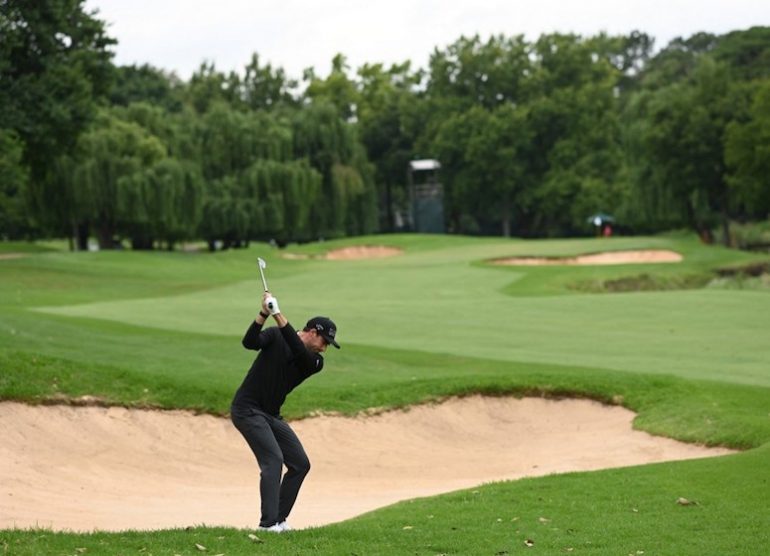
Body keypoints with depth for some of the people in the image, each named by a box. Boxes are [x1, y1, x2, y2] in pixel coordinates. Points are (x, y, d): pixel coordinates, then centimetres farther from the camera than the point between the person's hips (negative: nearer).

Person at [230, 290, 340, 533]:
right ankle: (268, 523, -25)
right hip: (247, 409, -7)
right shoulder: (275, 336, -7)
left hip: (271, 415, 7)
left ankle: (279, 520, 11)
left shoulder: (315, 363, 1)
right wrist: (264, 314, -39)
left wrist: (278, 315, -32)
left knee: (300, 464, 4)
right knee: (273, 459, -22)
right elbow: (250, 342, -26)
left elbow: (298, 351, -22)